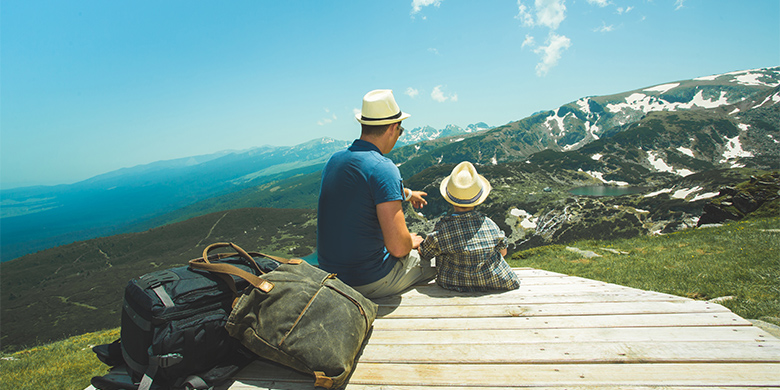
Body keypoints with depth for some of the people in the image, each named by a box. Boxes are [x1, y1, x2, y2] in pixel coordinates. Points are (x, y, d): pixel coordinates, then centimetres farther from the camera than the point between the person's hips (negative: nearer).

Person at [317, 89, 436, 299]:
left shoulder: (334, 160, 3)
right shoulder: (383, 168, -23)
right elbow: (398, 246, -27)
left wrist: (407, 193, 40)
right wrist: (411, 241, -2)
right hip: (371, 283, -7)